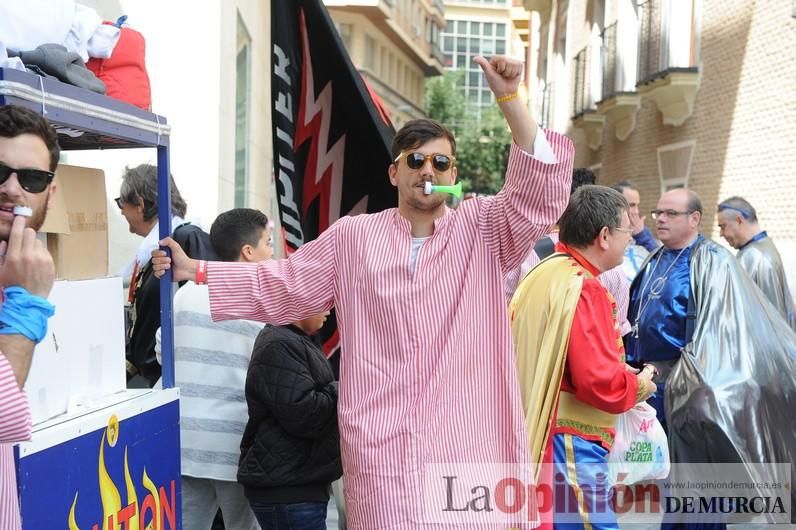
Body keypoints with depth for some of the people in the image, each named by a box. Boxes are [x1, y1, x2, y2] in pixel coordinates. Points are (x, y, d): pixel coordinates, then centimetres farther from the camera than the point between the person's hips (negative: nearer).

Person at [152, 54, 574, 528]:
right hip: (380, 447, 1)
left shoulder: (482, 229, 5)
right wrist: (196, 271, 12)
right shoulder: (353, 236, 9)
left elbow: (540, 192, -10)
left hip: (467, 444, 0)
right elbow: (279, 286, 15)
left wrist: (509, 99, -19)